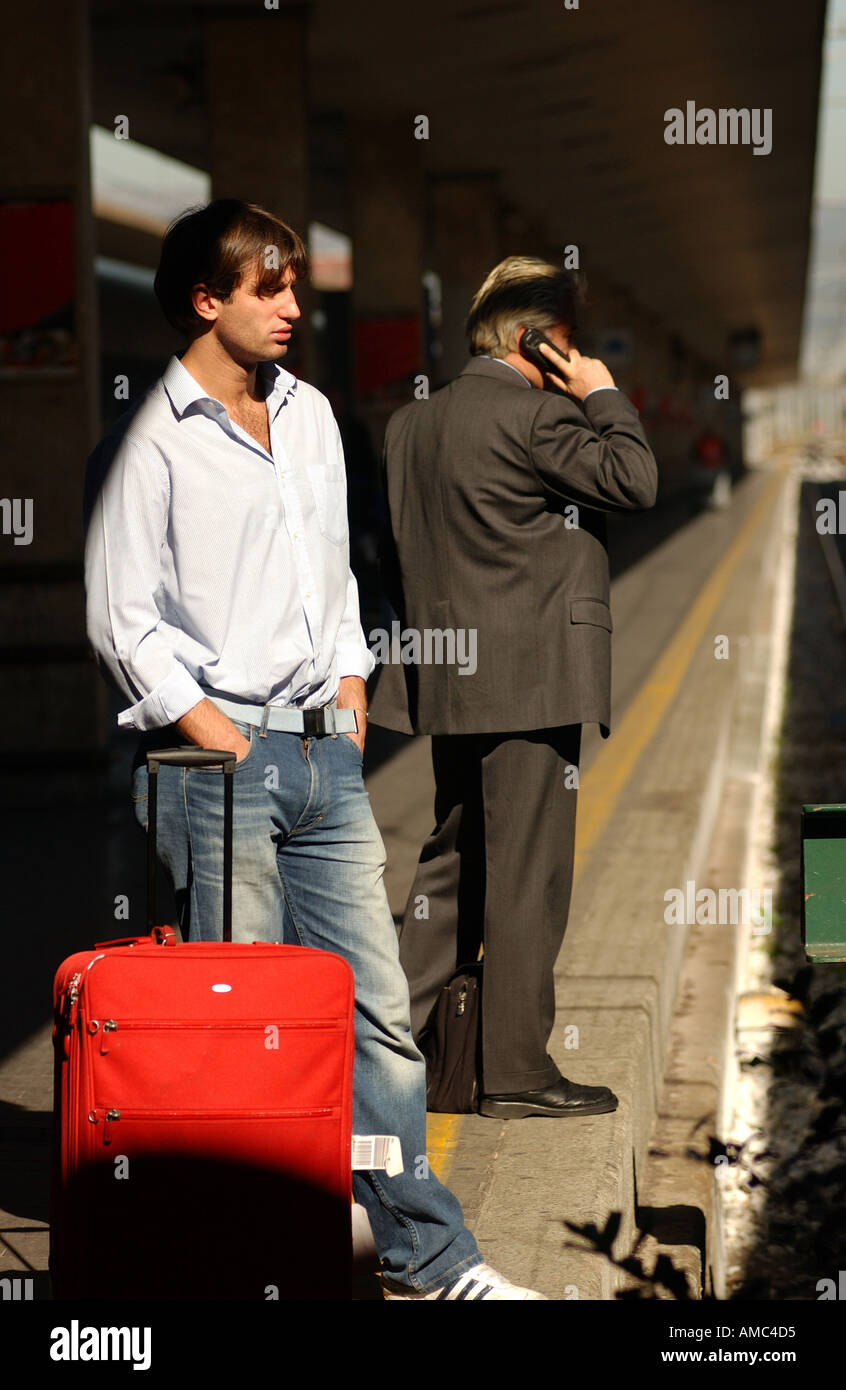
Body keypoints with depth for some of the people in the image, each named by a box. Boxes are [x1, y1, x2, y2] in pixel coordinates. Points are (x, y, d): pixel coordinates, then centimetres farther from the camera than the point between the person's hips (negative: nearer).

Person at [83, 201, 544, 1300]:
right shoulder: (148, 438, -6)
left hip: (324, 752, 6)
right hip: (220, 755, -6)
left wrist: (350, 692, 13)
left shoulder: (310, 414, 15)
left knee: (380, 1004, 6)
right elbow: (121, 621, -8)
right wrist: (217, 737, -11)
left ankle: (426, 1254, 12)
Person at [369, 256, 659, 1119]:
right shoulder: (535, 412, -13)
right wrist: (604, 395, -1)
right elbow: (633, 481, -13)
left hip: (446, 678, 8)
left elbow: (396, 555, 16)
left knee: (454, 865, 17)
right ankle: (517, 1072, 3)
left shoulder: (412, 423, 13)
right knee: (526, 874, -2)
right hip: (529, 678, -8)